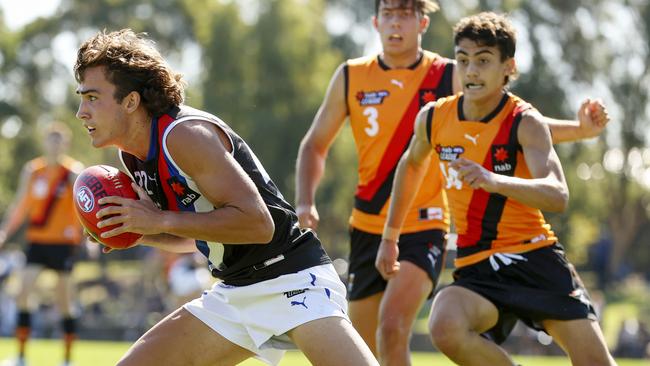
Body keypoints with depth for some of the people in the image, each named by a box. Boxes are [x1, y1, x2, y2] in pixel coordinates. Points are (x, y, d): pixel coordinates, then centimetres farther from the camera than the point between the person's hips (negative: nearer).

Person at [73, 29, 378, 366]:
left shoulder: (184, 135, -19)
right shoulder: (132, 155, 8)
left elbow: (257, 222, -25)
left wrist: (161, 221, -22)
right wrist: (135, 232, 1)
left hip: (292, 282, -9)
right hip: (233, 293, 9)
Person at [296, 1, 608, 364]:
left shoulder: (450, 78, -3)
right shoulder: (350, 78, 2)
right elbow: (315, 146, 11)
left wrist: (579, 129, -14)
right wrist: (306, 203, -5)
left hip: (424, 228, -3)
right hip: (367, 229, 3)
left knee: (392, 326, -24)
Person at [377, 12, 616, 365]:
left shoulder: (525, 122, -12)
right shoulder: (433, 118, 1)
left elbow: (558, 196, -28)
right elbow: (412, 164, 24)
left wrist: (494, 181, -44)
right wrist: (390, 236, 27)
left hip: (535, 257, -2)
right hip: (476, 267, 2)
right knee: (445, 328, -31)